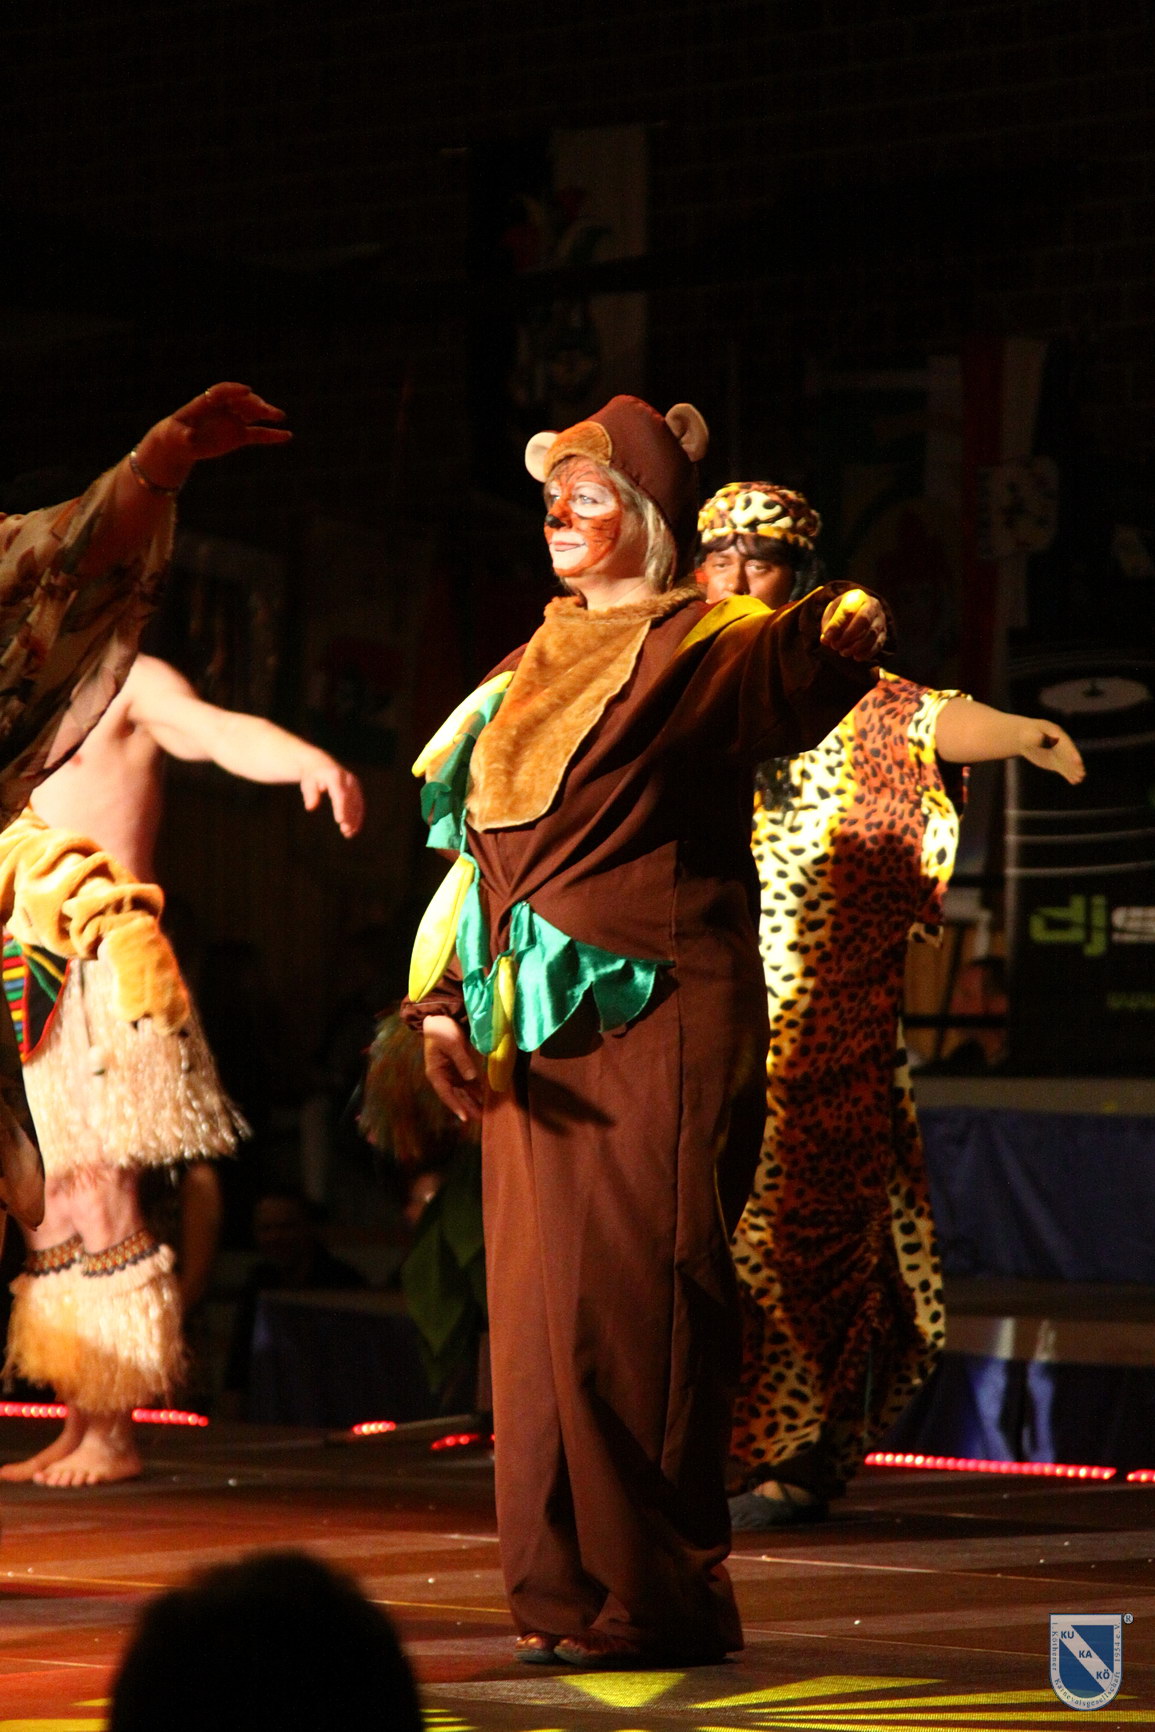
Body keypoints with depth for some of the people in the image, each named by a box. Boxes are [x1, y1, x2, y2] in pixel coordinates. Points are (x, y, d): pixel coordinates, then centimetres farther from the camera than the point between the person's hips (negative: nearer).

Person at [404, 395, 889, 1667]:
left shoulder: (704, 648, -3)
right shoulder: (538, 670, 19)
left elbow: (797, 669, -25)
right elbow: (483, 843, 18)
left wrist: (844, 635, -46)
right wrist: (441, 999, 8)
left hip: (655, 1024, -7)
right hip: (536, 1031, 7)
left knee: (629, 1301, -9)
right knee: (541, 1301, 7)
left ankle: (656, 1594, -3)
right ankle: (570, 1591, 13)